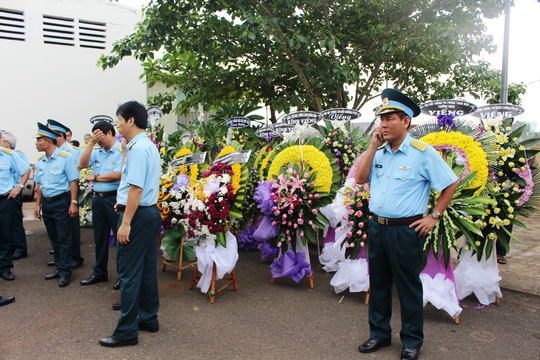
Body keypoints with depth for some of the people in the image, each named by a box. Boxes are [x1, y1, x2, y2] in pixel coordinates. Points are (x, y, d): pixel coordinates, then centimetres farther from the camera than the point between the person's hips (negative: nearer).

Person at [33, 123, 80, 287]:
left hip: (61, 202, -7)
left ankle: (65, 272, 6)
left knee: (64, 238, -1)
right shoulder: (40, 161, 9)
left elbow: (73, 181, -12)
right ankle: (59, 268, 26)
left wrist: (73, 203, -16)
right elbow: (39, 185, 16)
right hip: (46, 203, 7)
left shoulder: (65, 158, -11)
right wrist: (38, 205, 14)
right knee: (54, 238, 14)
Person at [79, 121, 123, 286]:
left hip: (114, 199, -8)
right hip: (98, 199, 8)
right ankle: (99, 272, 30)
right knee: (100, 237, 17)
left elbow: (116, 175, -19)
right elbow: (82, 164, 0)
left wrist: (95, 177, -5)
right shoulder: (97, 152, 12)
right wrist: (91, 143, -5)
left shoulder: (121, 151, -11)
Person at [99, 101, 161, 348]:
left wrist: (125, 222, -22)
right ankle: (148, 319, 27)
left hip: (138, 215, -10)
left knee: (129, 272, -2)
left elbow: (136, 188, -23)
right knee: (147, 269, 15)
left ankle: (126, 331, 7)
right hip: (150, 212, 10)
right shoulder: (149, 146, 15)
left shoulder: (138, 148, -16)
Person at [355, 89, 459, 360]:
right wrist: (373, 146, -5)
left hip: (406, 230, -5)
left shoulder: (422, 152, -10)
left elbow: (450, 184, -6)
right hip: (376, 227, 6)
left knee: (408, 287, 9)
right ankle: (379, 334, 34)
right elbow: (360, 179, -1)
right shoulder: (378, 151, 7)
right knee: (378, 283, 17)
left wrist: (433, 217, -6)